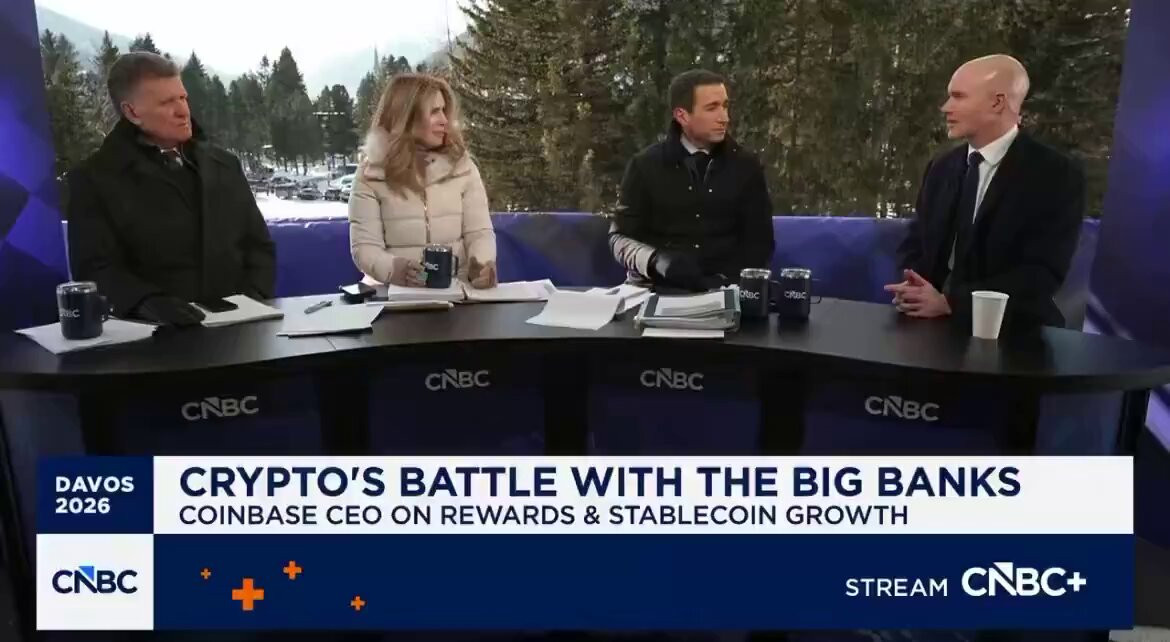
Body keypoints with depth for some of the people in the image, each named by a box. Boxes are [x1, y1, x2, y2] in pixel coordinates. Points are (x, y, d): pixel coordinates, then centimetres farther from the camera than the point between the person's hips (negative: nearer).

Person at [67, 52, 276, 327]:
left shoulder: (225, 165, 16)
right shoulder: (94, 179, 3)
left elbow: (259, 245, 15)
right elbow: (95, 270, -5)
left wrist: (253, 298, -4)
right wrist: (147, 302, -25)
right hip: (151, 331, -2)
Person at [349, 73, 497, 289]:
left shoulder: (462, 166, 8)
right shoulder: (371, 175, 2)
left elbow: (479, 232, 3)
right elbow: (364, 246, -3)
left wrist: (482, 263, -19)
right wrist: (394, 269, -24)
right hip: (395, 293, -1)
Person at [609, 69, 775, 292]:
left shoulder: (745, 166, 7)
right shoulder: (646, 166, 4)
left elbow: (760, 242, 7)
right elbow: (620, 237, 3)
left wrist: (727, 279, -11)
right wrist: (656, 261, -17)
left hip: (724, 290, 1)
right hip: (658, 290, -1)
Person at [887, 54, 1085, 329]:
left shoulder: (1057, 175, -7)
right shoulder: (942, 167, 9)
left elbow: (1041, 273, -14)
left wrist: (948, 302, -21)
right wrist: (911, 287, -11)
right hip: (934, 325, 4)